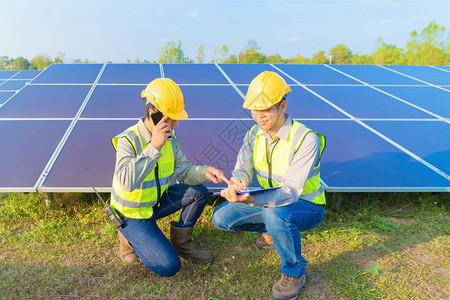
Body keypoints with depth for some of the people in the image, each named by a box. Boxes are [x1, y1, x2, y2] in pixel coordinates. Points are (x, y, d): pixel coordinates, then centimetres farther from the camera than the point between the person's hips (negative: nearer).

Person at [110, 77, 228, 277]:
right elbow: (127, 182, -41)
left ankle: (180, 243, 10)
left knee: (199, 192, -7)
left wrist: (205, 172, -24)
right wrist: (154, 147, -42)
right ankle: (130, 238, 9)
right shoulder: (128, 140, -26)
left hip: (156, 202, 7)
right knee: (169, 266, -17)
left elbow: (182, 171, -3)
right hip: (132, 213, -7)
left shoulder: (170, 138, -4)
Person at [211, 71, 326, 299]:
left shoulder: (306, 139, -27)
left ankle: (294, 273, -10)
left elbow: (290, 191, -34)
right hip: (270, 202, 6)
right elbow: (242, 170, -8)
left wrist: (250, 199, -51)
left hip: (307, 206, -6)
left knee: (275, 213, -39)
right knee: (220, 218, -6)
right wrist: (236, 184, -35)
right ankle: (274, 231, 15)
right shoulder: (255, 134, -6)